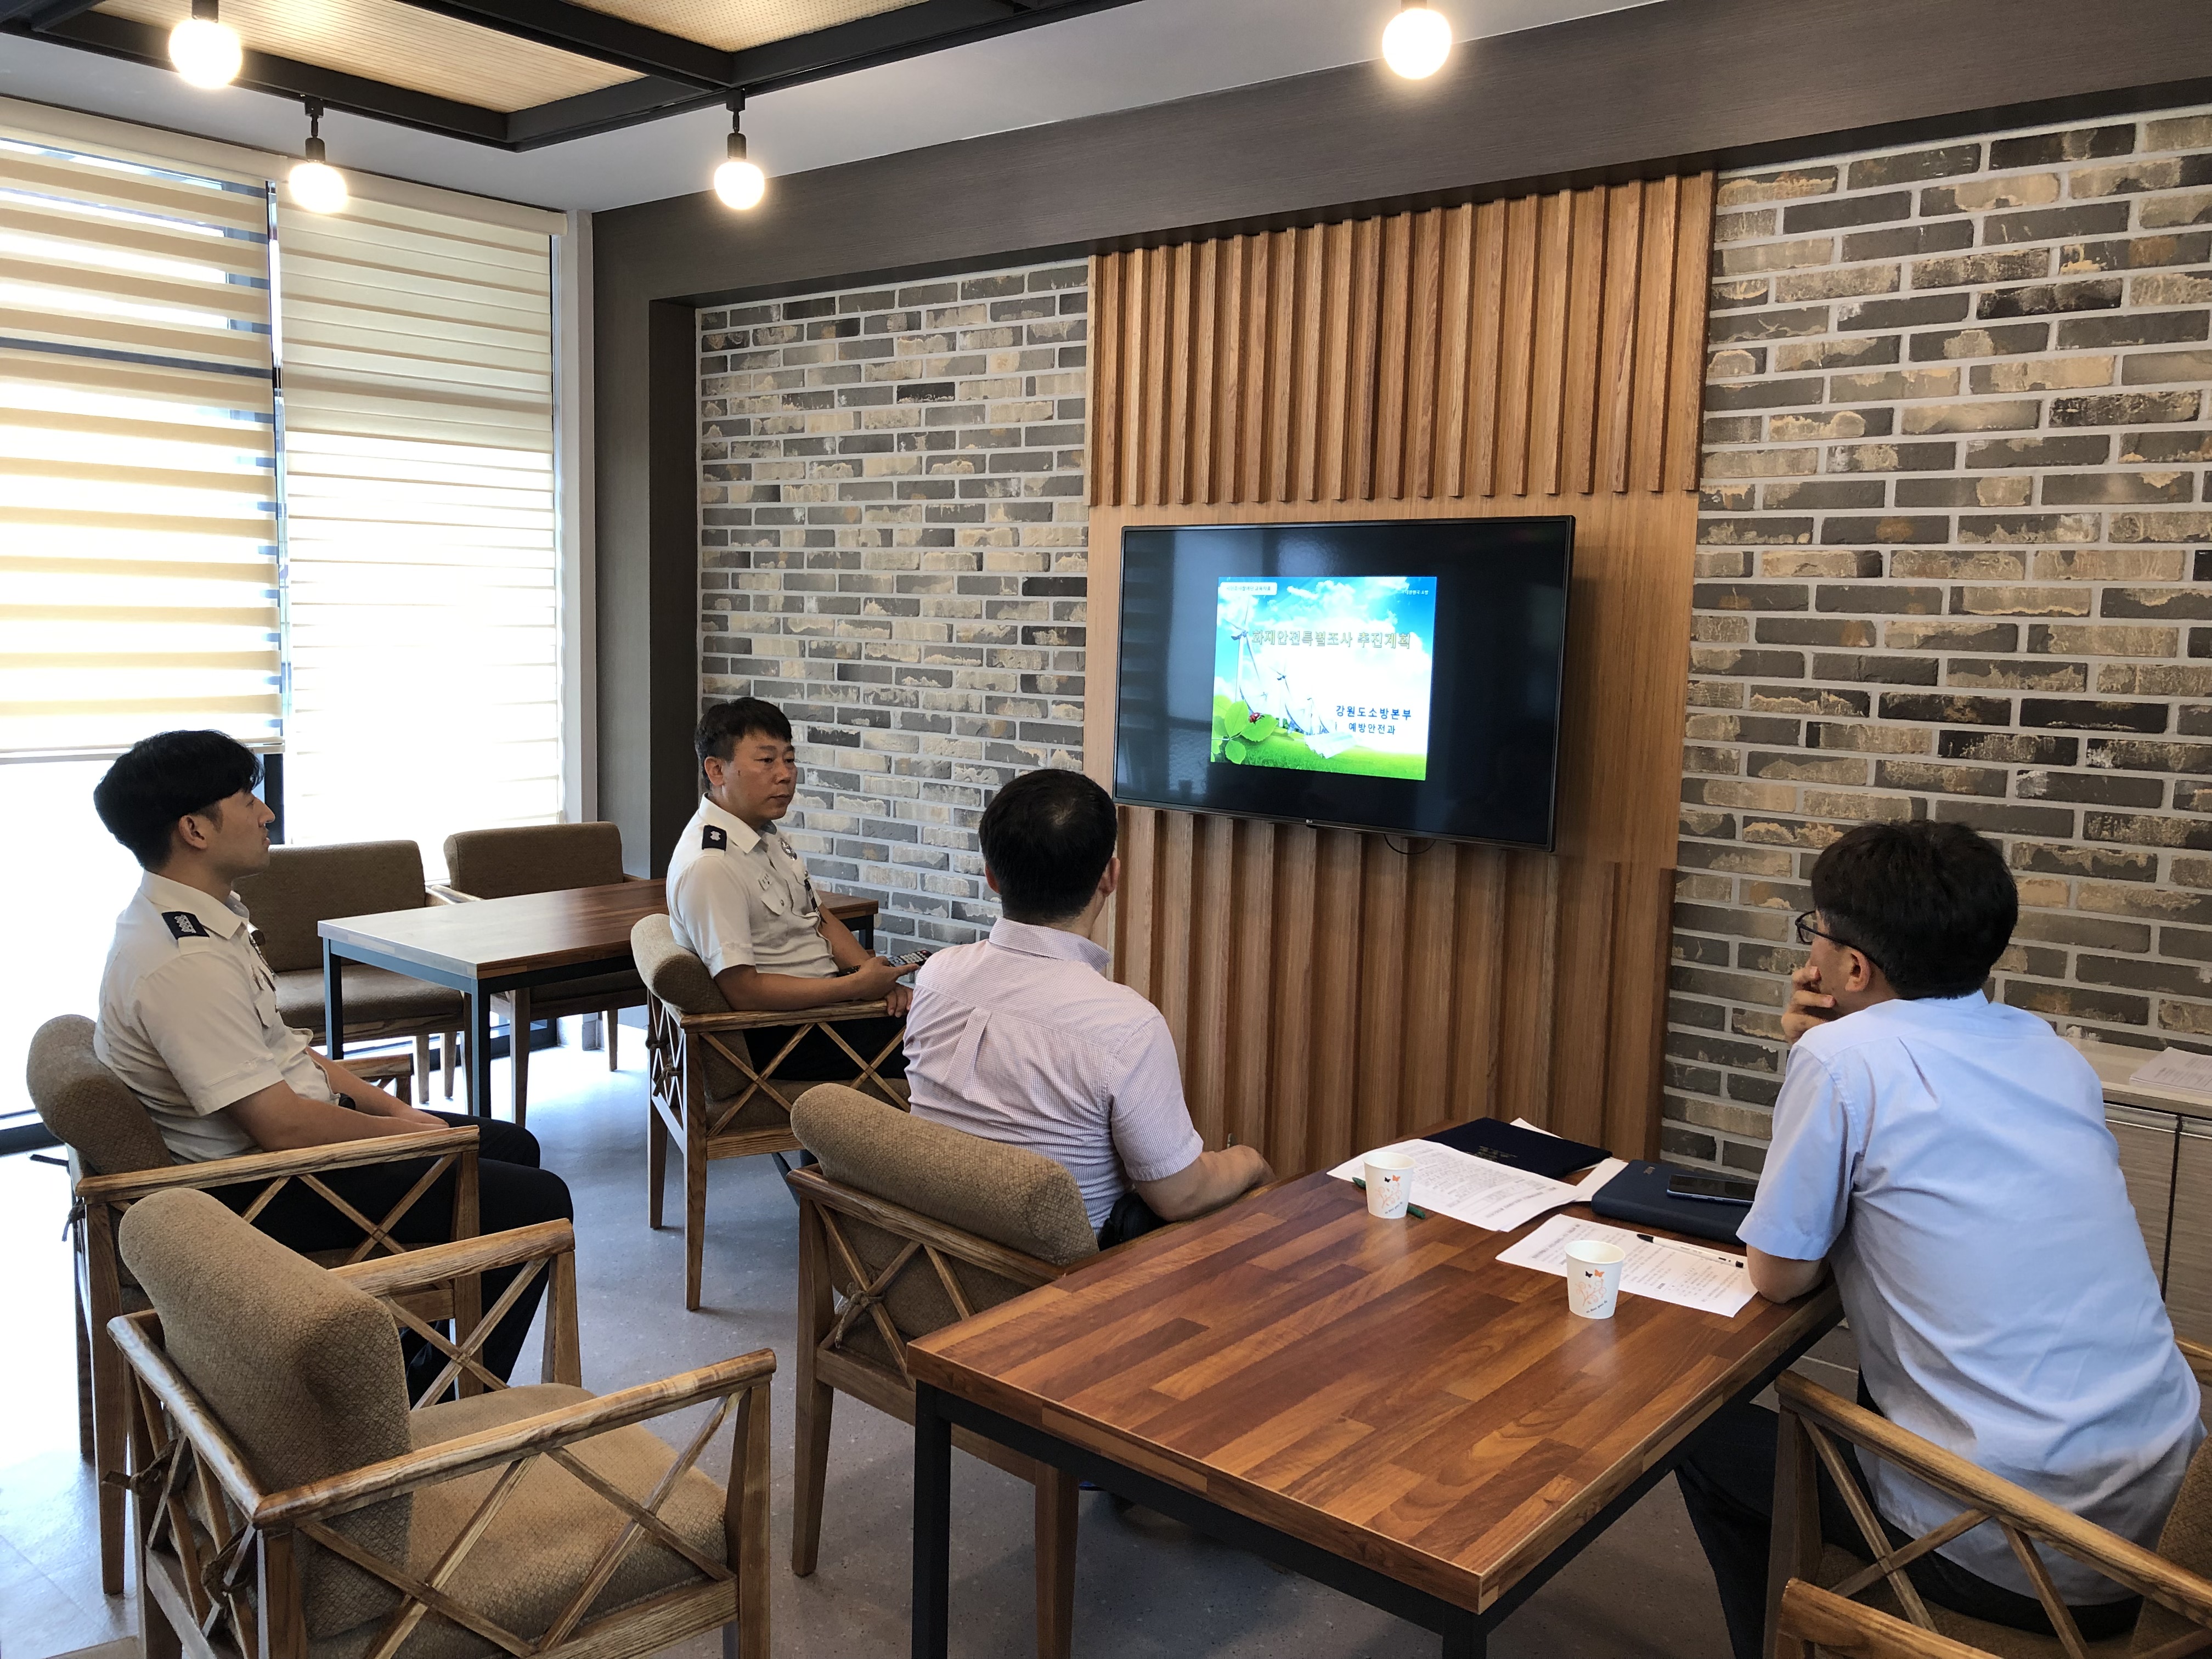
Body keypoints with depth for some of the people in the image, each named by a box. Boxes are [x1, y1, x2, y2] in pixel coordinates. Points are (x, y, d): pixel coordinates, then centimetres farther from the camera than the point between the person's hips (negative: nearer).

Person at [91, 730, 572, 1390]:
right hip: (265, 1190, -11)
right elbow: (281, 1125, -27)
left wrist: (398, 1109, 5)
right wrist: (407, 1131, -13)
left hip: (287, 1120, 11)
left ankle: (420, 1353, 28)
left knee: (513, 1147, 19)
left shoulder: (199, 916, 6)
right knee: (539, 1203, -12)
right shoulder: (183, 962, -28)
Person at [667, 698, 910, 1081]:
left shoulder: (767, 835, 10)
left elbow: (820, 920, 15)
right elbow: (743, 991, -25)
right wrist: (857, 985, -20)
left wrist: (874, 974, -3)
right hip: (779, 1035, -9)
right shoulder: (709, 865, -22)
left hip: (824, 1001, 9)